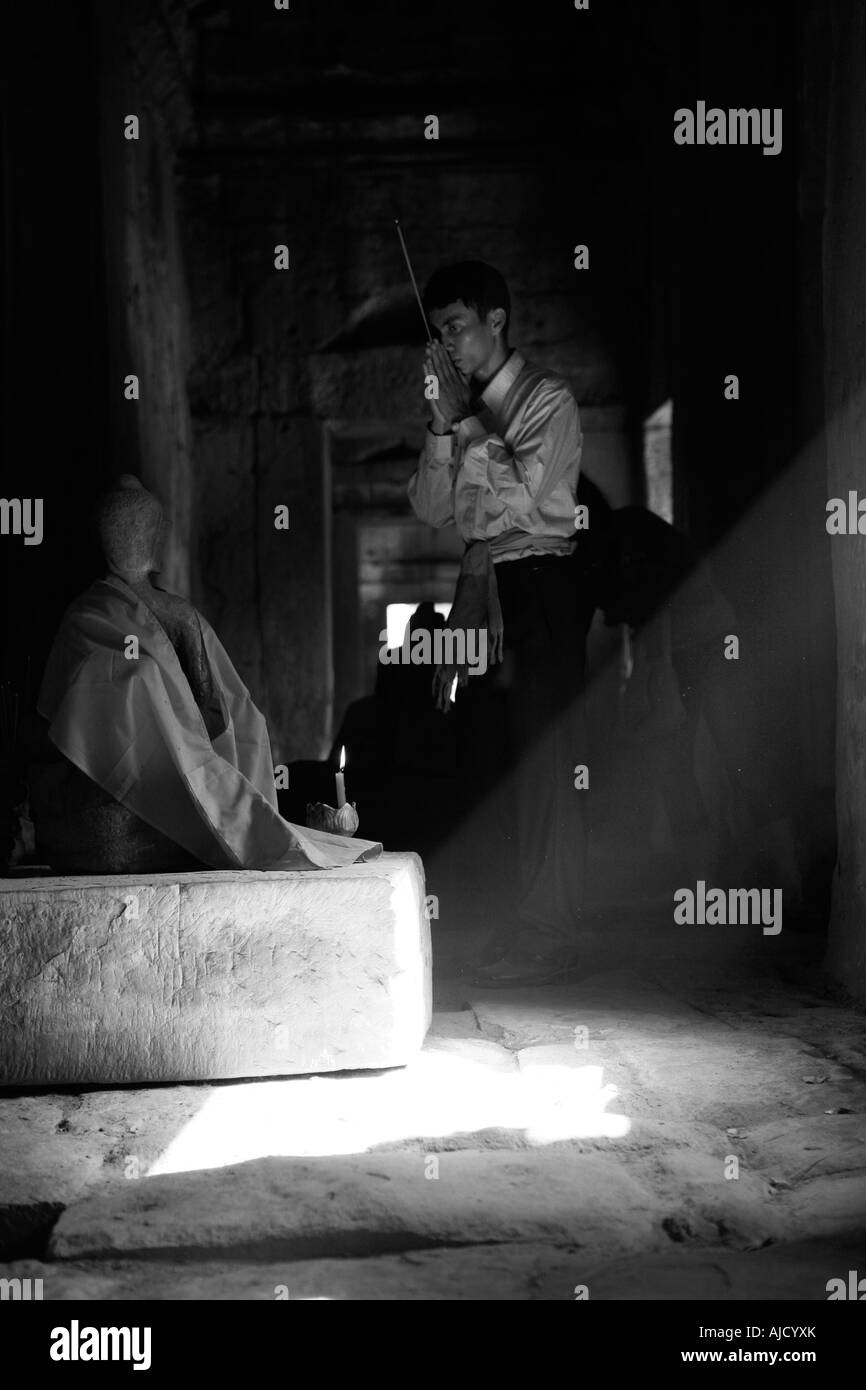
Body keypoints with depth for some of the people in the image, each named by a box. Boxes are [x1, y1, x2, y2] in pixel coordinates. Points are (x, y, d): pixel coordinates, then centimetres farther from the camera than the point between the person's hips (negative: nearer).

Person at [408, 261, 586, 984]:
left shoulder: (548, 398, -3)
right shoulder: (463, 407, 16)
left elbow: (519, 491, -17)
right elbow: (432, 510, 8)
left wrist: (466, 416, -13)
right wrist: (442, 424, -3)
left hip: (538, 587, -7)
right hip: (481, 589, 7)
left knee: (542, 764, -7)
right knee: (487, 763, 8)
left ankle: (548, 937, -2)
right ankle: (506, 919, 17)